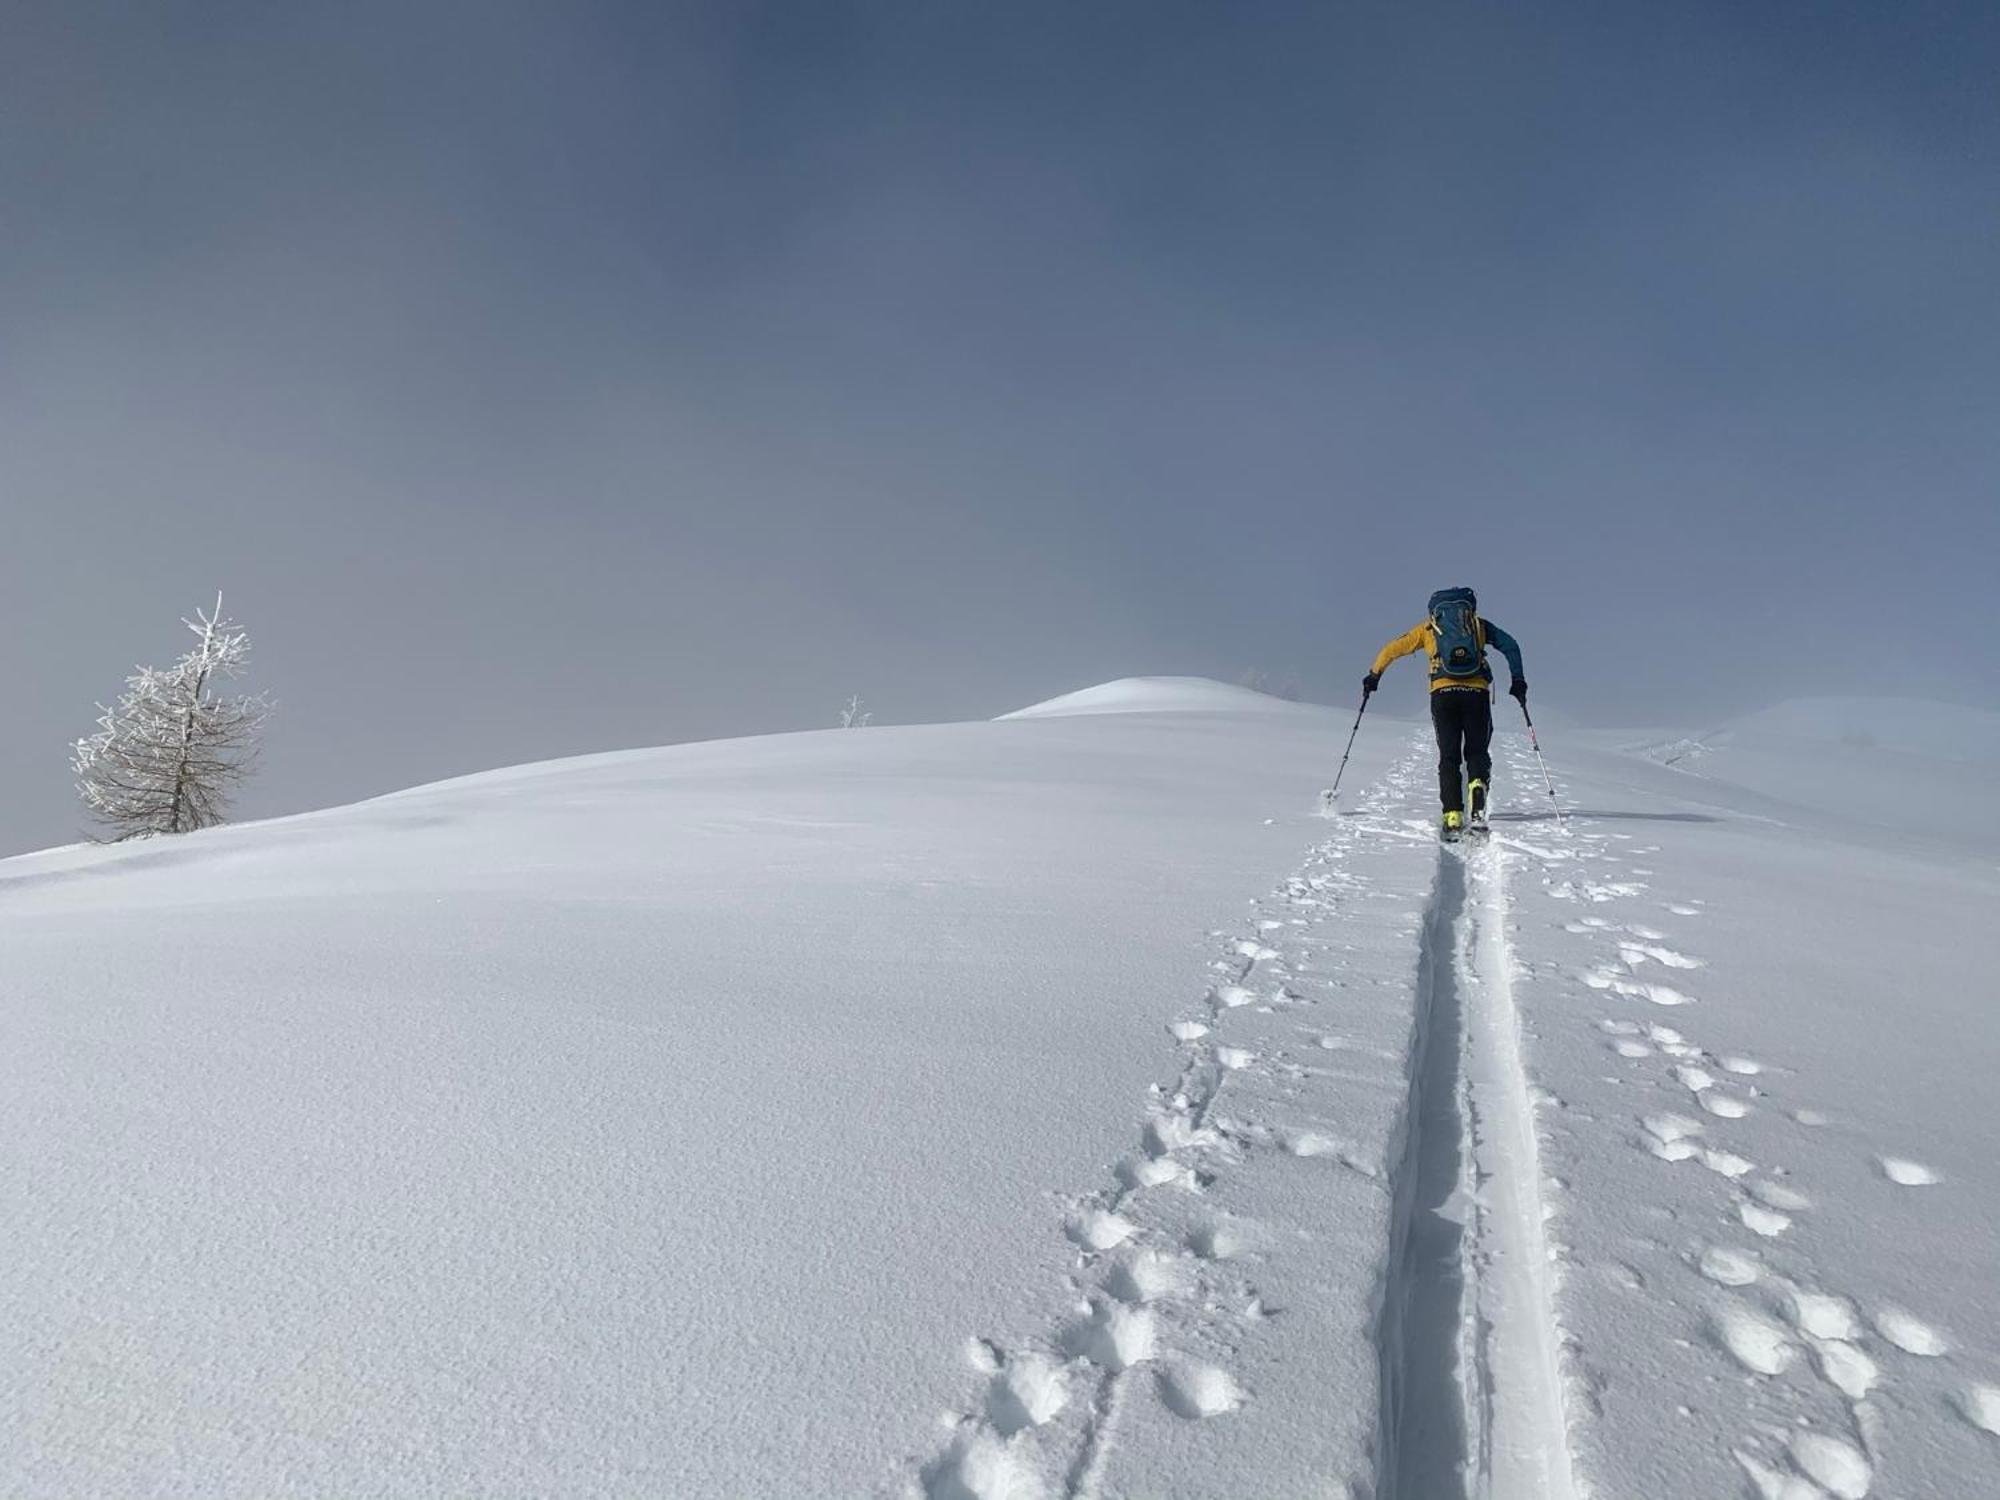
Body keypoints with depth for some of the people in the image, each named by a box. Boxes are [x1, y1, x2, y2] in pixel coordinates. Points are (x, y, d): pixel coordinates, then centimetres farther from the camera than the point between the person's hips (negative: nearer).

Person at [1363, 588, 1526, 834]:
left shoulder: (1428, 627, 21)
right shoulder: (1479, 624, 22)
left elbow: (1392, 649, 16)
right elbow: (1510, 645, 12)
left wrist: (1374, 675, 25)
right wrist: (1518, 680, 14)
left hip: (1443, 692, 0)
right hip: (1477, 692, 0)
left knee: (1449, 756, 6)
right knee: (1477, 751, 14)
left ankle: (1453, 814, -8)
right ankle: (1478, 784, -18)